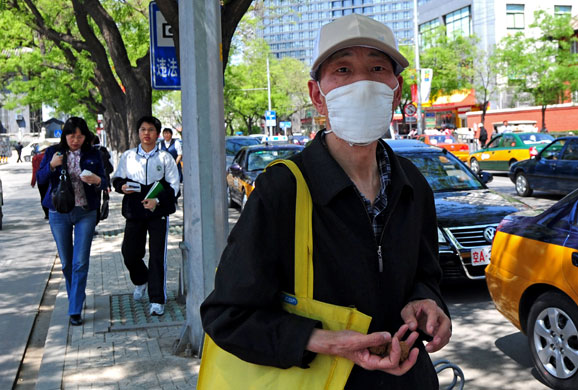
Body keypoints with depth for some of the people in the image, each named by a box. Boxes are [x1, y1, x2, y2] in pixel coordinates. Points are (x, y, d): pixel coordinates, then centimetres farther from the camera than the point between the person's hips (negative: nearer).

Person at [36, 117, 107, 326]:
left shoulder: (93, 154, 1)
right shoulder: (53, 152, 1)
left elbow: (104, 182, 1)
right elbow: (40, 179, 0)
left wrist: (97, 181, -22)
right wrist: (51, 166, -19)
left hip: (85, 213, -1)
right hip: (59, 213, 1)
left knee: (81, 262, -7)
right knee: (66, 262, 11)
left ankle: (75, 310, -2)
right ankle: (75, 297, 35)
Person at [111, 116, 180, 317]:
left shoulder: (165, 158, 1)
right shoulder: (128, 156, 8)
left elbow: (173, 186, 1)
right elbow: (116, 179, 16)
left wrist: (157, 200, -15)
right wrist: (122, 186, -8)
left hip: (158, 212, -2)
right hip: (134, 212, 2)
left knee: (157, 256, -5)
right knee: (130, 253, 5)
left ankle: (157, 300, 3)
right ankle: (141, 281, 38)